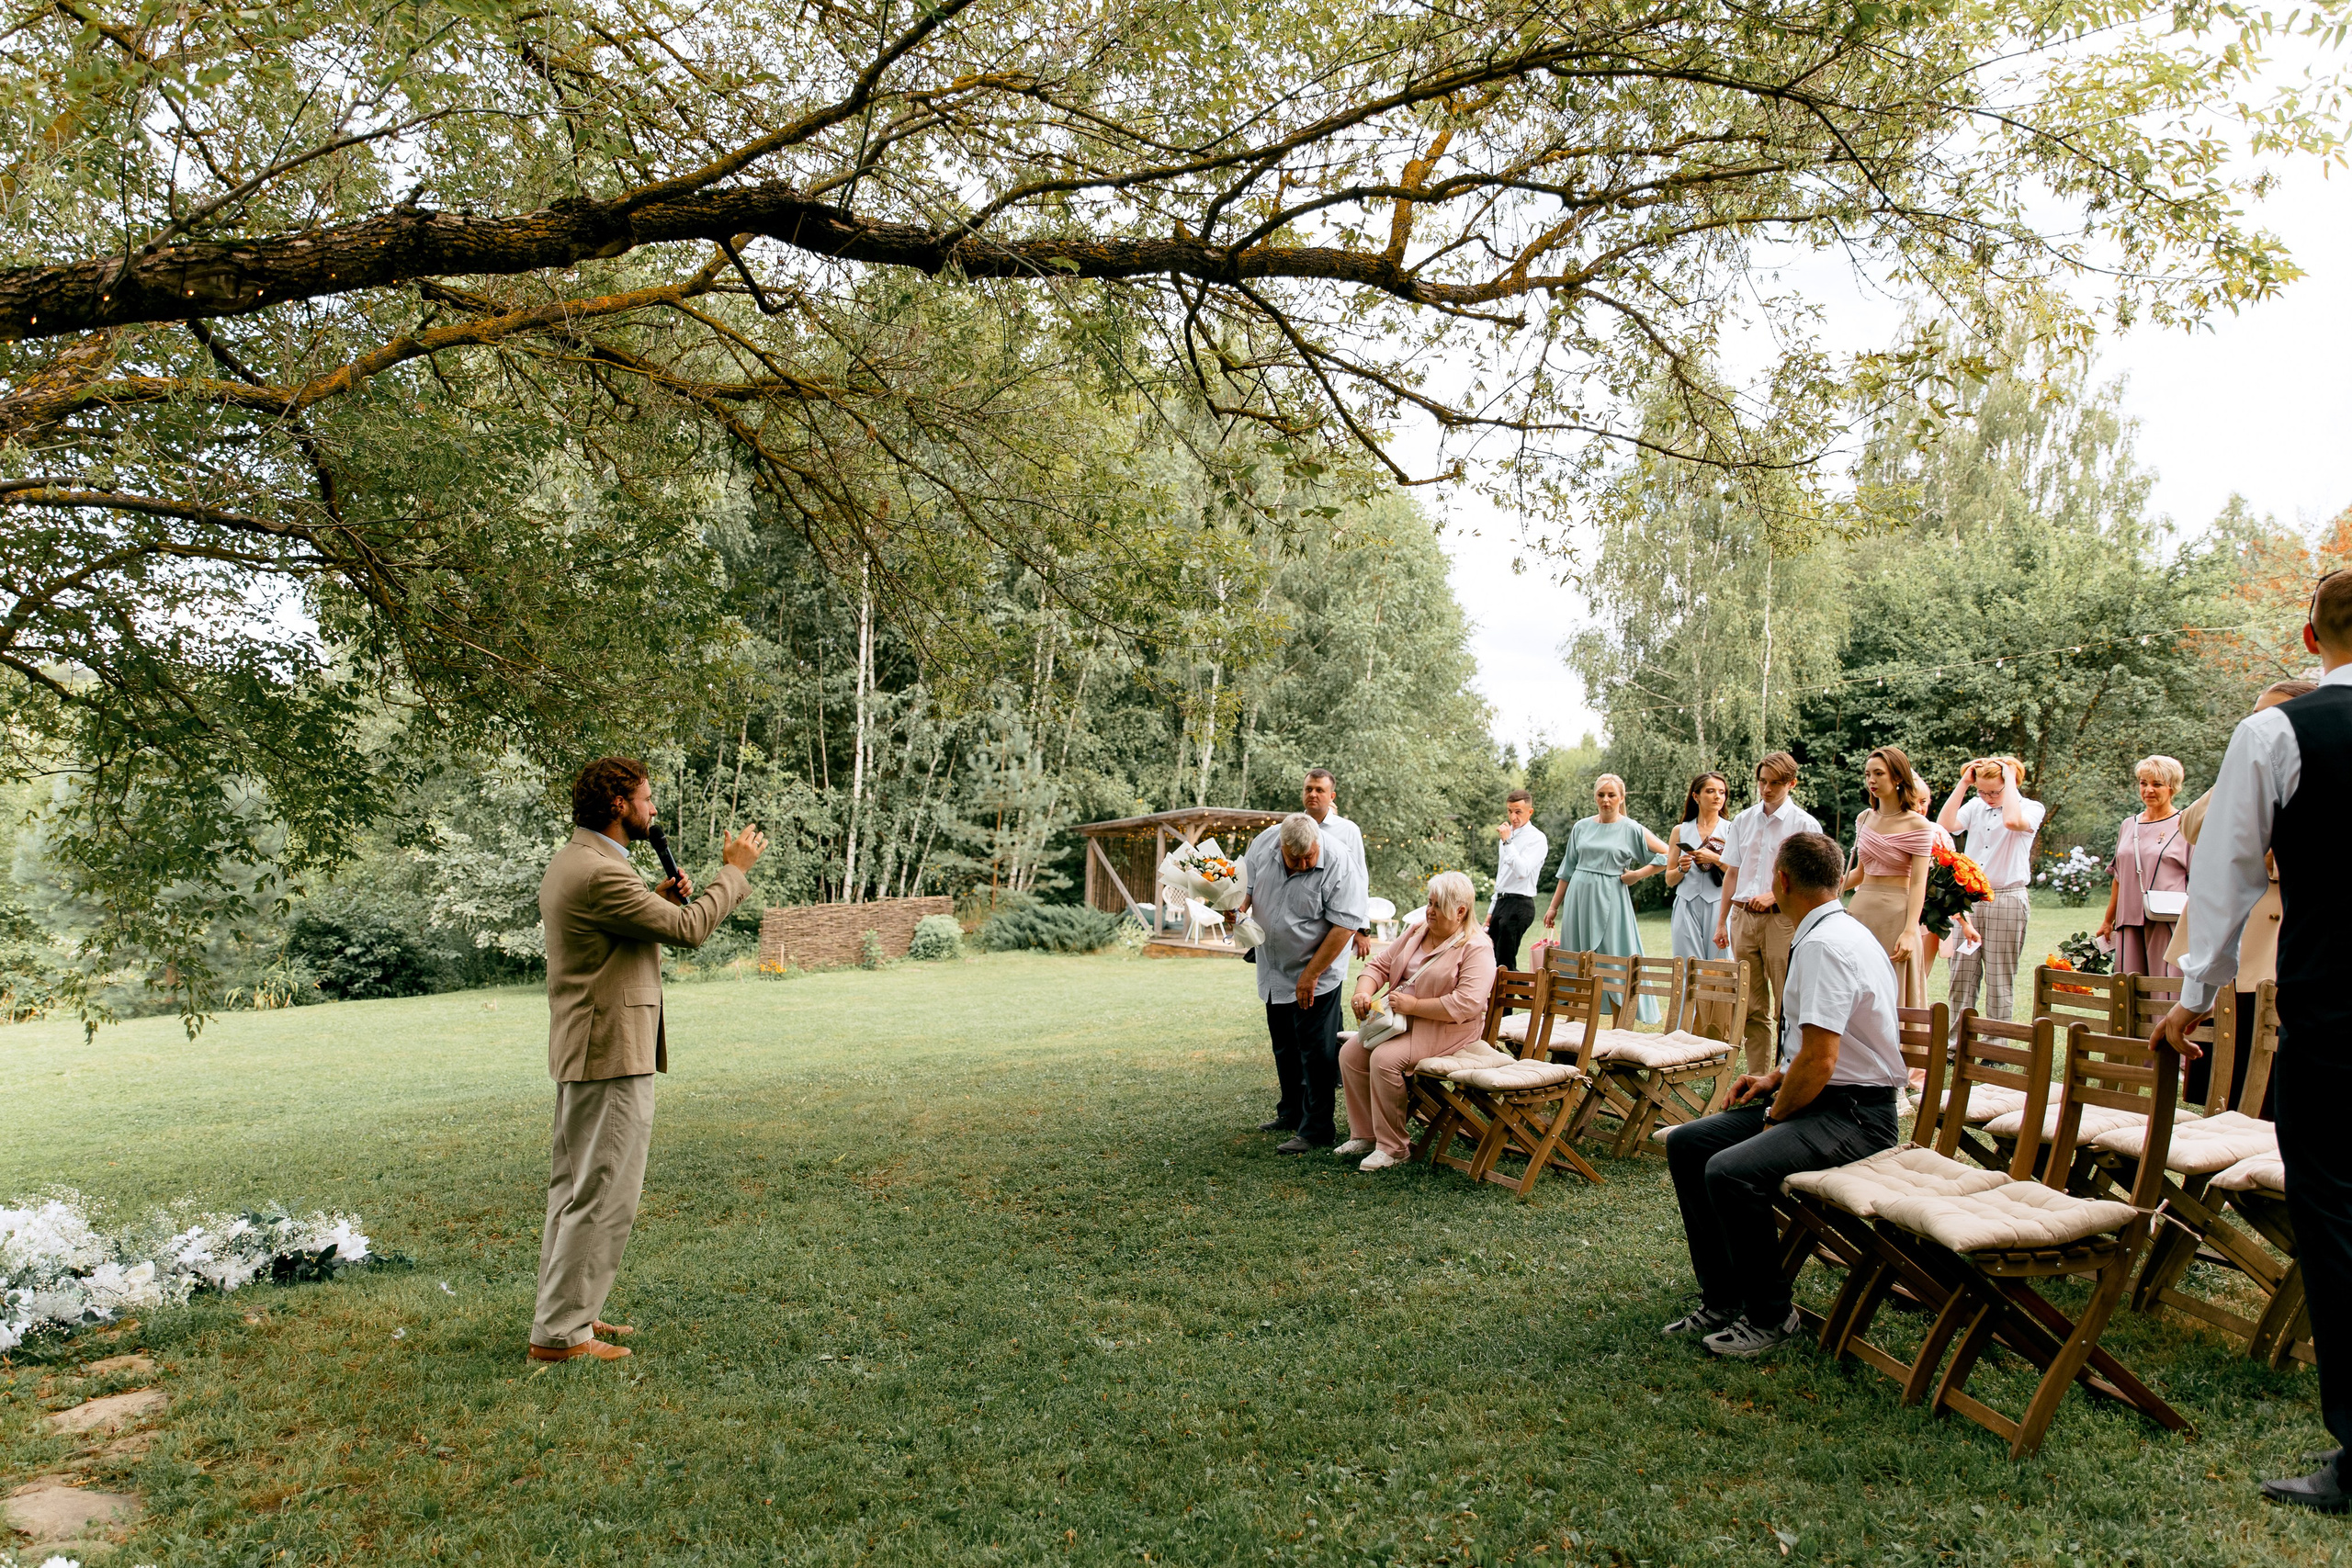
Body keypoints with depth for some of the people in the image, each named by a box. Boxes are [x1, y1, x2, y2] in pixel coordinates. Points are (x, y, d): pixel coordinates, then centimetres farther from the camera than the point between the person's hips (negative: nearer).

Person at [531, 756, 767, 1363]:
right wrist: (734, 870, -7)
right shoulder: (600, 872, -21)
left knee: (573, 1188, 18)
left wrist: (657, 899, 9)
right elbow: (688, 929, -18)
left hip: (579, 1051, 11)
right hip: (613, 1053, -11)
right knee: (602, 1198, -4)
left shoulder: (569, 860, 13)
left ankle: (564, 1312, 28)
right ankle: (560, 1332, 2)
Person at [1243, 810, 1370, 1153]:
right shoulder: (1262, 844, -8)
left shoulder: (1337, 864, -24)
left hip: (1316, 973, -6)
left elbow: (1344, 925, -23)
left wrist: (1310, 975, -21)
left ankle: (1315, 1131, 5)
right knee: (1284, 1047, 18)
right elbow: (1248, 887, 9)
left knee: (1316, 1051, -3)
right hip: (1274, 971, 6)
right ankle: (1291, 1114, 33)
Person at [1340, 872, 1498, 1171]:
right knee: (1350, 1052, -12)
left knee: (1385, 1058, -29)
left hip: (1445, 1029, -8)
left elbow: (1466, 1004, -24)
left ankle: (1393, 1147, -16)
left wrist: (1413, 1005, -23)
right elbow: (1379, 964, 12)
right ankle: (1364, 1135, -1)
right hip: (1401, 1020, 8)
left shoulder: (1477, 948, -13)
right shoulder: (1418, 931, 11)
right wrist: (1363, 992, -9)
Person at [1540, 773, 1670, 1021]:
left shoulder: (1631, 829, -1)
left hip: (1610, 901, -4)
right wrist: (1554, 906, 13)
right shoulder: (1581, 827, 10)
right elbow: (1567, 870, 14)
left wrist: (1638, 873, -7)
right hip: (1580, 899, 4)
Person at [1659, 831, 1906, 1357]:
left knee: (1730, 1171, -29)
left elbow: (1819, 1060, -26)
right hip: (1814, 1101, 11)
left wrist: (1776, 1117, -11)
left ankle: (1770, 1315, -6)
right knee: (1685, 1144, 4)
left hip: (1852, 1116, -11)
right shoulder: (1825, 934, 11)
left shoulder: (1825, 945, -22)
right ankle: (1721, 1302, 10)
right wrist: (1775, 1078, 12)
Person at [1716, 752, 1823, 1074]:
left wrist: (1772, 895, -15)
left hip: (1783, 918, -4)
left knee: (1787, 1007, -6)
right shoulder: (1743, 820, 14)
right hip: (1743, 917, 5)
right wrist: (1722, 921, 14)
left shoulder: (1804, 824, -1)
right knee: (1752, 1007, 7)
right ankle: (1756, 1076, 13)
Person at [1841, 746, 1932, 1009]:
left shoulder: (1917, 826, -6)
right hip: (1861, 909, 5)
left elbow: (1918, 883, -11)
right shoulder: (1864, 819, 11)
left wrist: (1910, 932, -19)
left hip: (1895, 914, -5)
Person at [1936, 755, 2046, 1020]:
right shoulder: (1976, 806, 11)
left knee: (1999, 979, 2)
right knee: (1961, 976, 3)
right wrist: (1963, 784, -4)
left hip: (2007, 901, -4)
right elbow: (1945, 824, -6)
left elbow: (2013, 820, -25)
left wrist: (2011, 779, -15)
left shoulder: (2031, 808, -1)